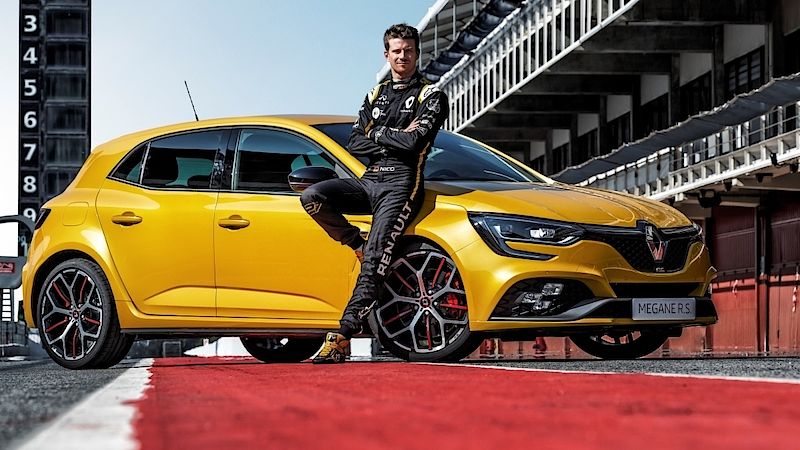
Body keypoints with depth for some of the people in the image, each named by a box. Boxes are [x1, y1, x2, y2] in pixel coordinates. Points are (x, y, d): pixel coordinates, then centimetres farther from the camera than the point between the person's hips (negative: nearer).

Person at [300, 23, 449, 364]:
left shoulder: (431, 96, 5)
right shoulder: (376, 95, 22)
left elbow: (413, 142, -12)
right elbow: (354, 143, 10)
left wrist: (378, 134, 1)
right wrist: (395, 138, -2)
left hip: (401, 184, -6)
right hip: (369, 180, 6)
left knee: (374, 264, -17)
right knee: (312, 197, -20)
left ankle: (342, 338, -22)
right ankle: (358, 244, 1)